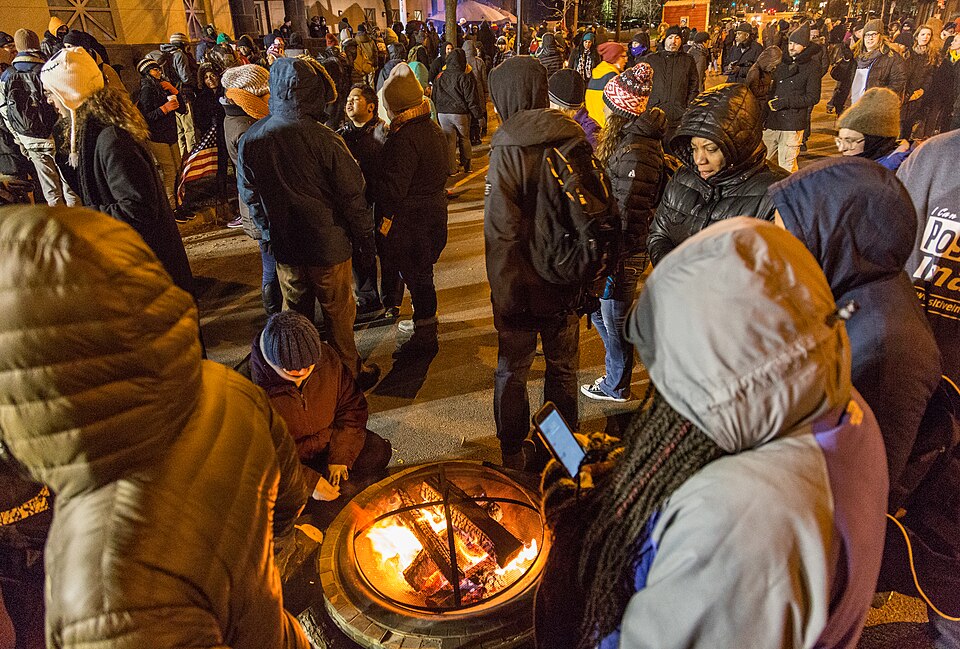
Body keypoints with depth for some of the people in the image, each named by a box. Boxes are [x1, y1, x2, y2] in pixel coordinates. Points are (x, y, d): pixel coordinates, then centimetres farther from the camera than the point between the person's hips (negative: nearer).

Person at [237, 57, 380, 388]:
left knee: (295, 312, 20)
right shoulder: (323, 139, -21)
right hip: (328, 243, -4)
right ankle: (349, 373, 30)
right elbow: (351, 194, -14)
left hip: (284, 246, 4)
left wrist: (270, 233, 17)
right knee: (338, 312, 13)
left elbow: (250, 196, 3)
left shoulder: (249, 140, -8)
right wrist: (364, 234, 0)